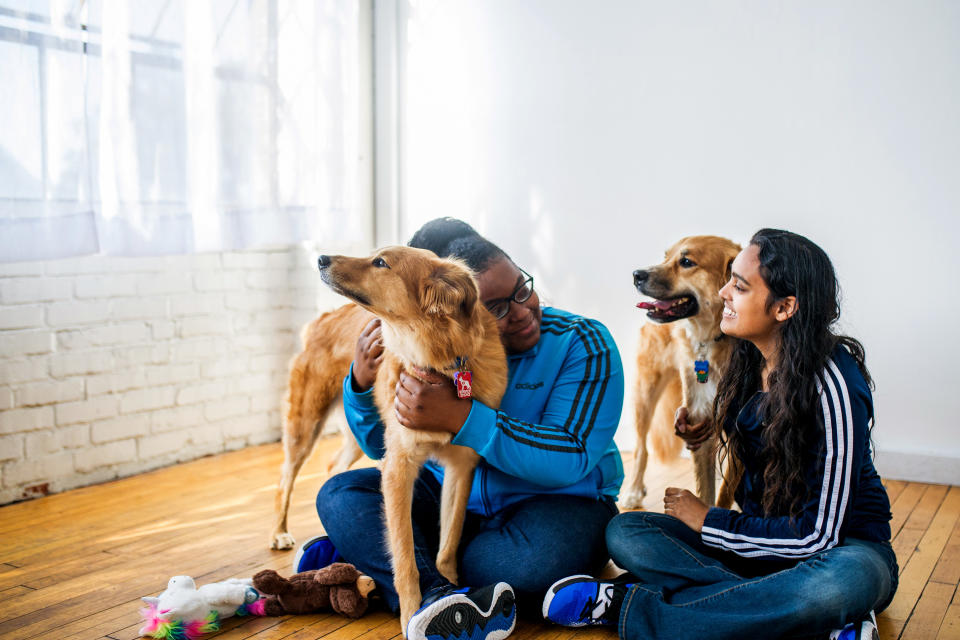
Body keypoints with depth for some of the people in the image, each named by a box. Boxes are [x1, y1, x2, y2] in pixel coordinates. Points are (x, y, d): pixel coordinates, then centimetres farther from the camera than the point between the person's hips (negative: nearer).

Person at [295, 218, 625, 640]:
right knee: (340, 496, -12)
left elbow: (571, 460, -25)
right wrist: (362, 383, -19)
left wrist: (461, 418, -35)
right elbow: (383, 446, 3)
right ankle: (436, 597, -37)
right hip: (450, 500, 4)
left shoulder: (584, 344, -13)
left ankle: (368, 554, -19)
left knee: (539, 557, -37)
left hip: (559, 502, -3)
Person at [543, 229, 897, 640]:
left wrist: (706, 521, -13)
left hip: (843, 545, -5)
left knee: (850, 580, -43)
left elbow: (818, 534, -22)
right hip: (764, 533, 6)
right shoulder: (751, 360, -2)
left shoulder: (832, 384, -22)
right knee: (624, 532, -16)